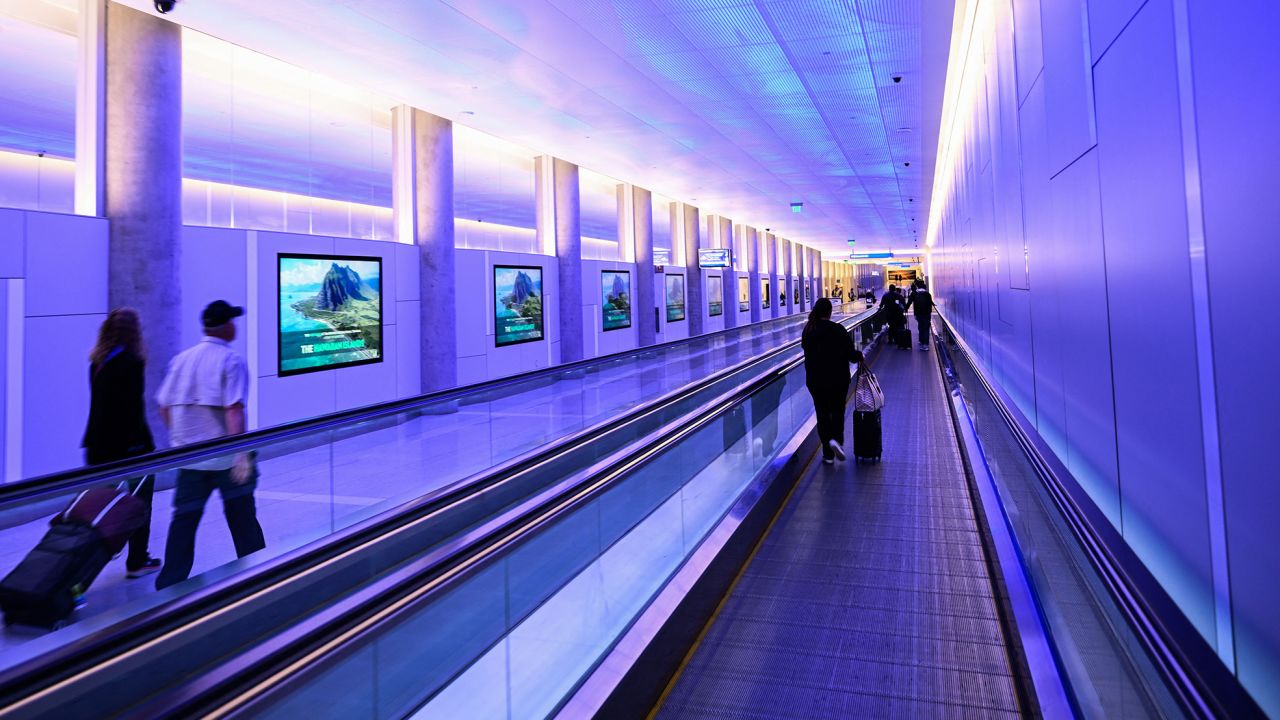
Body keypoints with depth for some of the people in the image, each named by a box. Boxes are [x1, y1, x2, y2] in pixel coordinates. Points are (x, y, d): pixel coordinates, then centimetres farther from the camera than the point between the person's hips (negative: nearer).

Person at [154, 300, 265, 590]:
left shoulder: (181, 359, 6)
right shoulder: (231, 360, -11)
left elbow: (165, 407, 9)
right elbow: (234, 410, -21)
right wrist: (242, 453, -23)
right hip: (227, 458, -4)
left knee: (183, 520, 10)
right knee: (243, 519, 9)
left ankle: (170, 584, 12)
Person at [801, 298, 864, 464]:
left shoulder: (807, 330, -2)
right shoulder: (838, 330, -13)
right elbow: (850, 354, -11)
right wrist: (859, 356, 10)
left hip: (814, 380, 3)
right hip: (838, 379, -2)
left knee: (822, 413, 11)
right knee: (838, 410, 16)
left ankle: (828, 454, 13)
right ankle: (837, 439, -9)